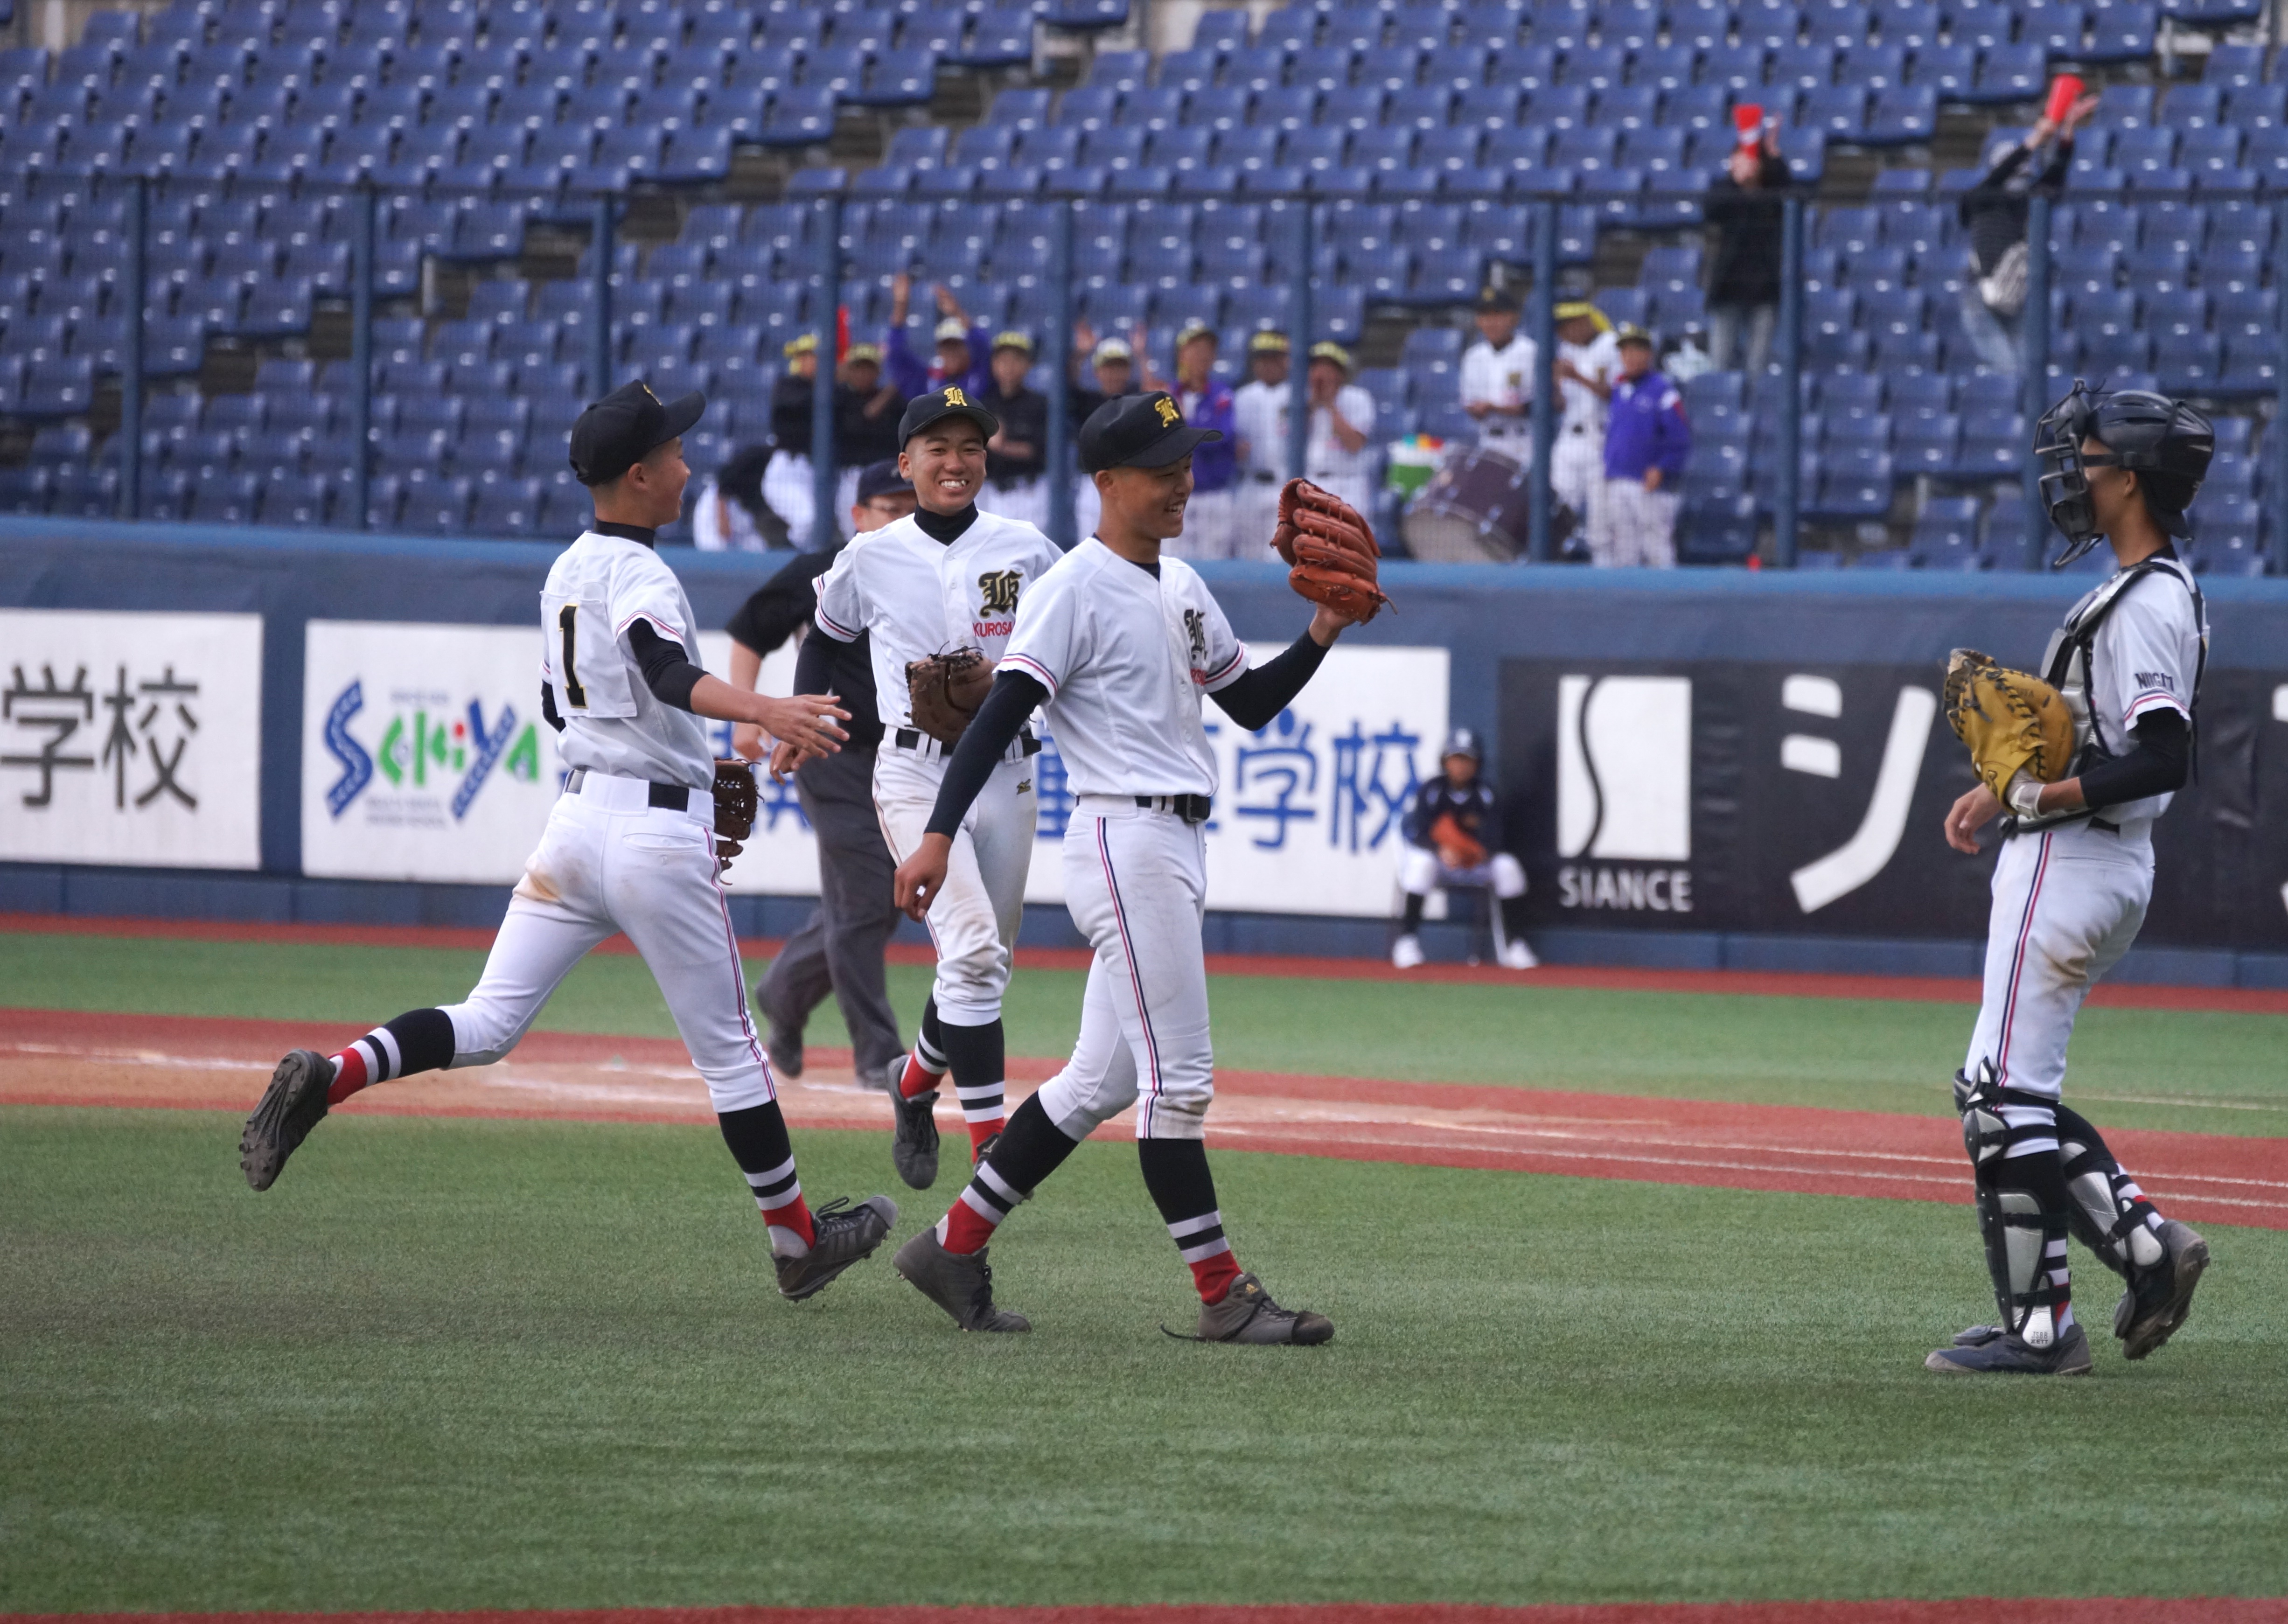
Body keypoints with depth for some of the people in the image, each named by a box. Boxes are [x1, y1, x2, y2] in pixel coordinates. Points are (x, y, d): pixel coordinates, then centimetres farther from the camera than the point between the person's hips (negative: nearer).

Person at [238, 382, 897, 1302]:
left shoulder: (566, 573, 13)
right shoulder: (640, 575, -13)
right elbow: (668, 671, -34)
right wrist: (761, 713, -50)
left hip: (576, 814, 7)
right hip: (658, 833, -7)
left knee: (488, 1025, 1)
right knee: (726, 1047, 6)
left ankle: (330, 1077, -23)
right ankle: (797, 1241, 17)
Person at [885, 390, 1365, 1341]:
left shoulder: (1182, 587, 18)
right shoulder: (1076, 589, -9)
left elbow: (1250, 704, 23)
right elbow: (1001, 715, -16)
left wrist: (1324, 634, 7)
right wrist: (939, 835, -24)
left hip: (1179, 848, 9)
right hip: (1123, 842, -9)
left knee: (1104, 1079, 11)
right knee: (1178, 1077, -8)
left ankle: (955, 1249, 18)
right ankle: (1222, 1297, -5)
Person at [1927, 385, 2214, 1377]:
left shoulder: (2148, 604, -17)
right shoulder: (2142, 590, 16)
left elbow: (2159, 762, -26)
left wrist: (2040, 799, -24)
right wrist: (2003, 791, 20)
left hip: (2074, 865, -11)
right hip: (2081, 861, 11)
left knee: (2006, 1093, -8)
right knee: (2013, 1091, 14)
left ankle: (2040, 1329, -6)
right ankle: (2147, 1247, 11)